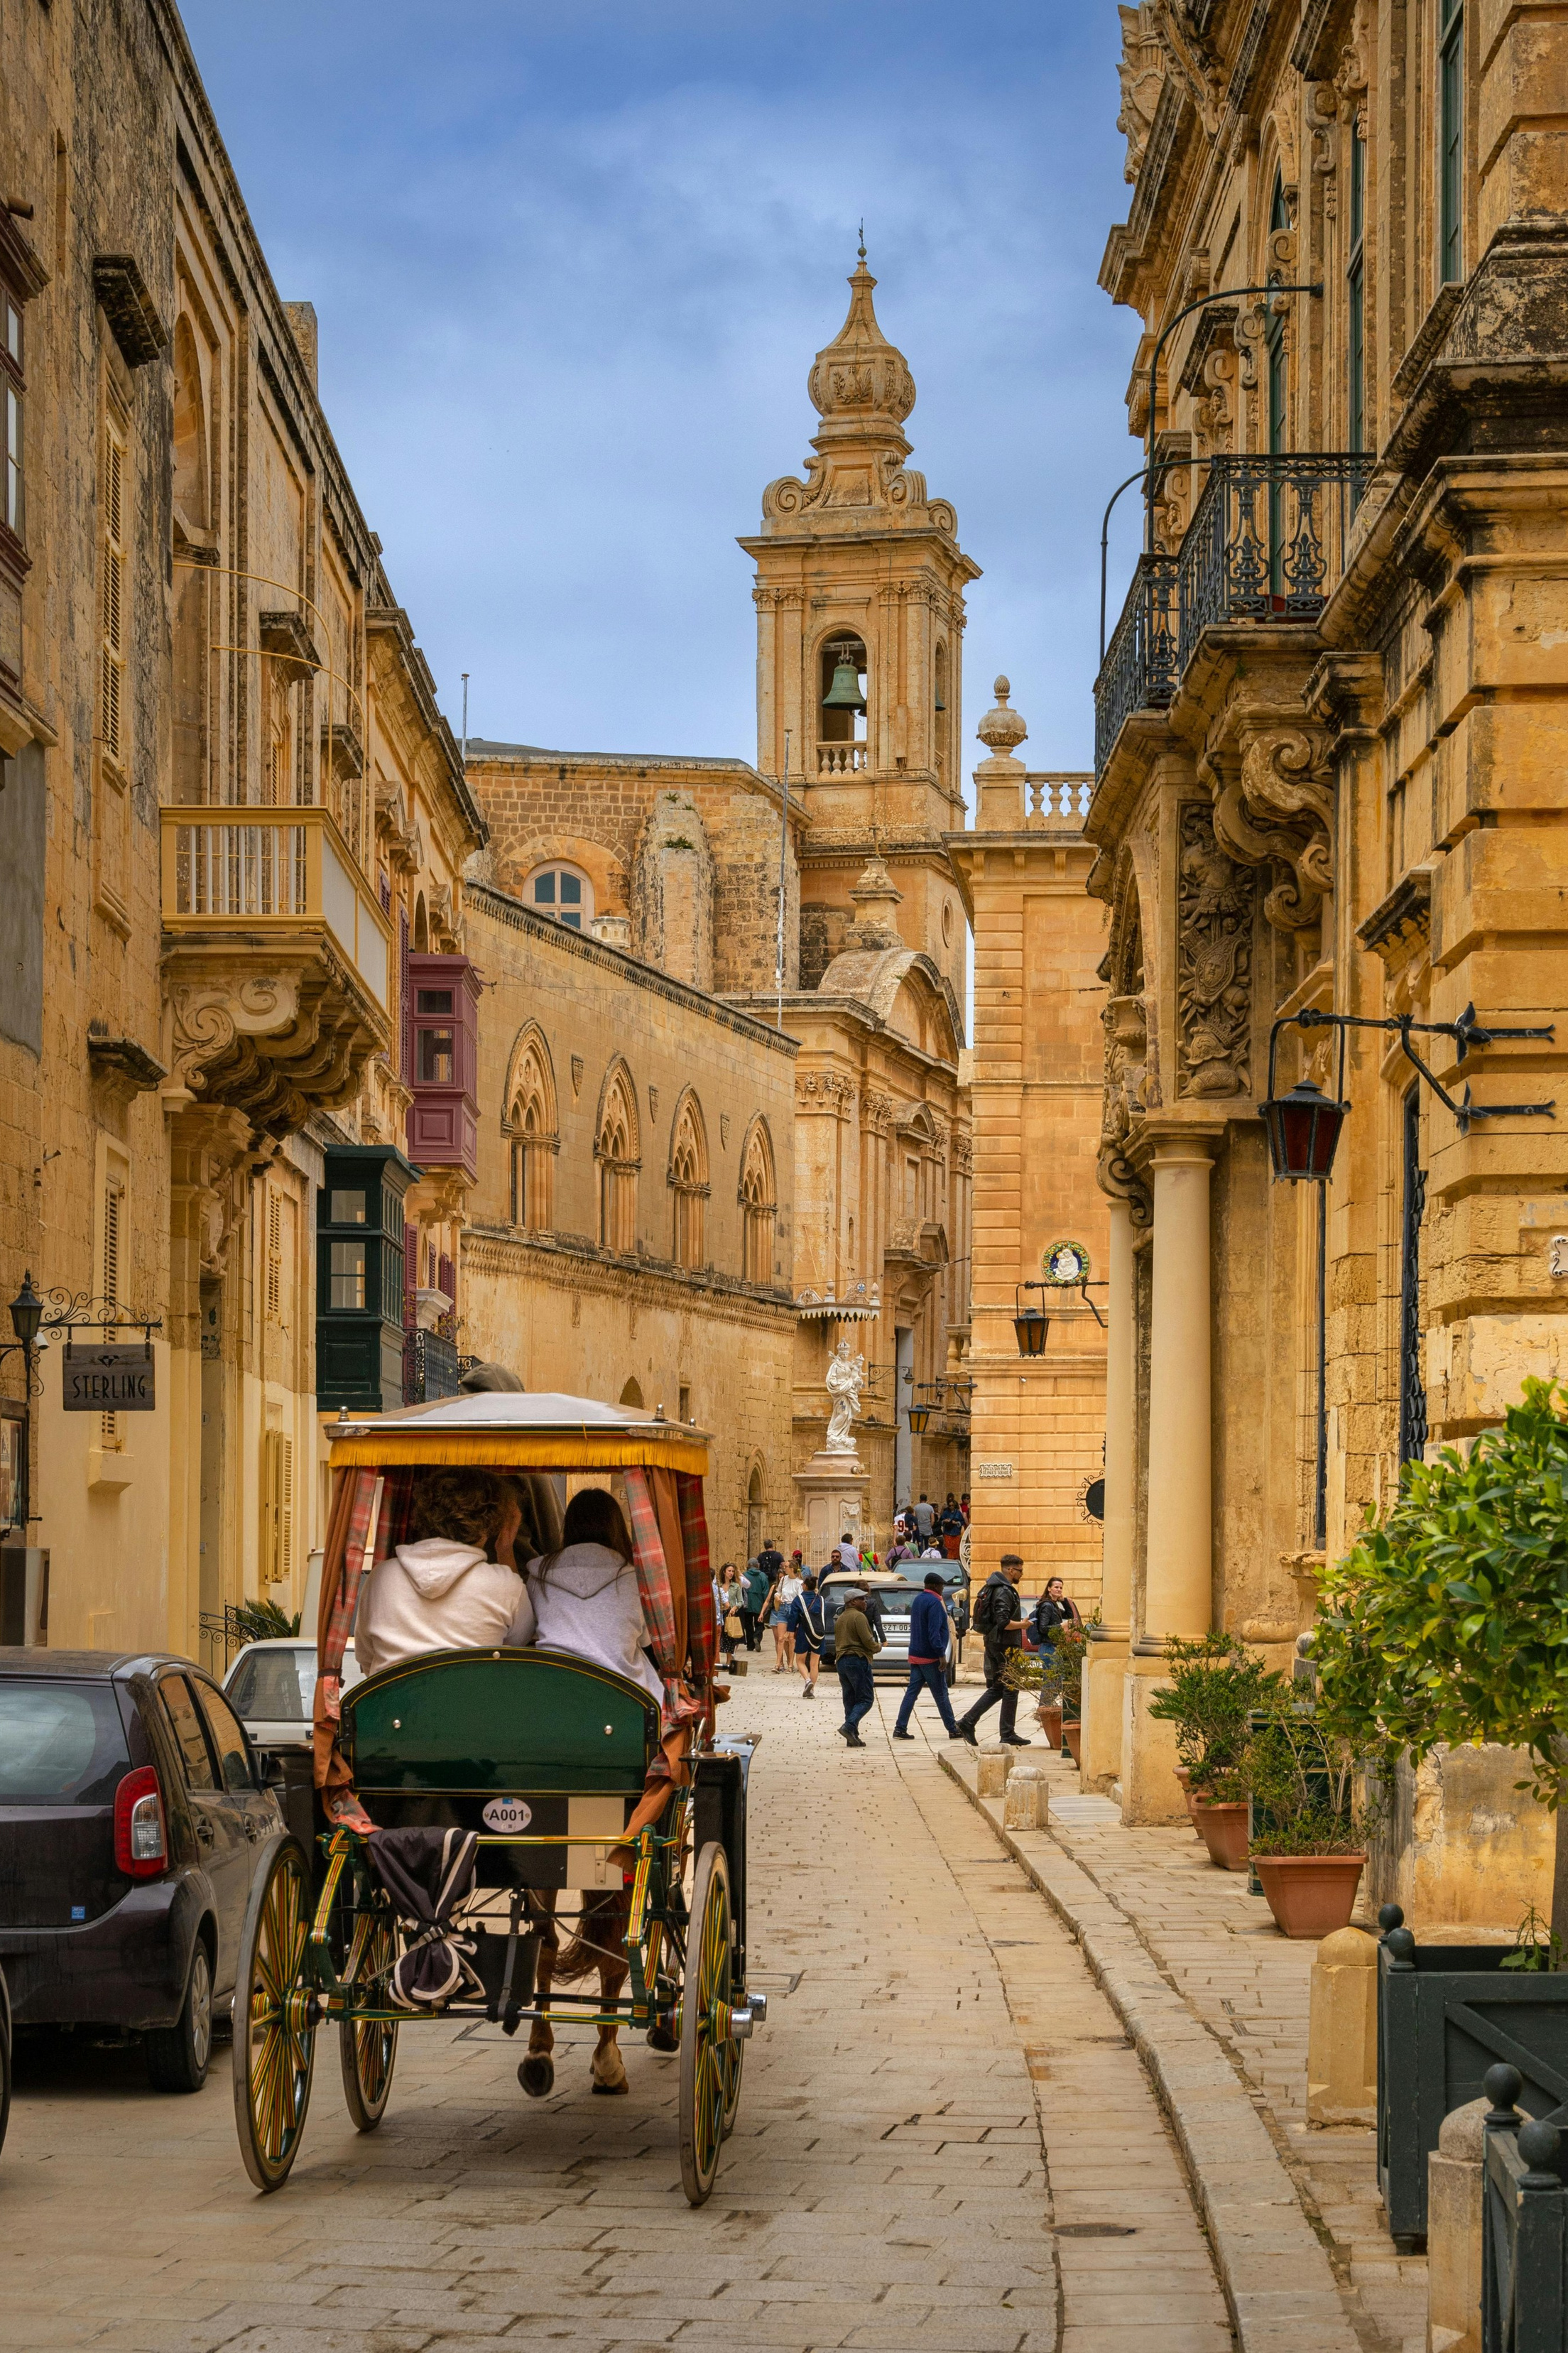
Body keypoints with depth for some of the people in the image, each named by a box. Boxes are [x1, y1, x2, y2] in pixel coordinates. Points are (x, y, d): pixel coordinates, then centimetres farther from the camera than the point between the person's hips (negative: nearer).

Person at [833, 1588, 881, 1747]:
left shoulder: (840, 1619, 19)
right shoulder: (858, 1617, -10)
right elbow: (868, 1641, -15)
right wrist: (878, 1646, 3)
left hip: (841, 1661, 9)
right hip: (858, 1660, -9)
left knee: (850, 1700, 9)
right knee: (865, 1699, -6)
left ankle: (852, 1737, 4)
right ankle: (849, 1727, -24)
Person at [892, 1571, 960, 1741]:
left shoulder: (918, 1600, 13)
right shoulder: (934, 1603, -16)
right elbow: (934, 1632, -23)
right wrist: (941, 1655, -23)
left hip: (916, 1655, 8)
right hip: (930, 1657, -8)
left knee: (912, 1692, 5)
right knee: (941, 1695, 1)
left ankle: (900, 1729, -1)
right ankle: (953, 1730, 10)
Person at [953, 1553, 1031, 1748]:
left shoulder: (993, 1589, 14)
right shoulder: (1004, 1592, -17)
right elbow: (1003, 1622, -25)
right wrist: (1022, 1625, -12)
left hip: (992, 1643, 10)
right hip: (1004, 1645, -10)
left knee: (996, 1689, 14)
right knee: (1010, 1690, -1)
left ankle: (967, 1722, 6)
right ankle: (1008, 1734, 3)